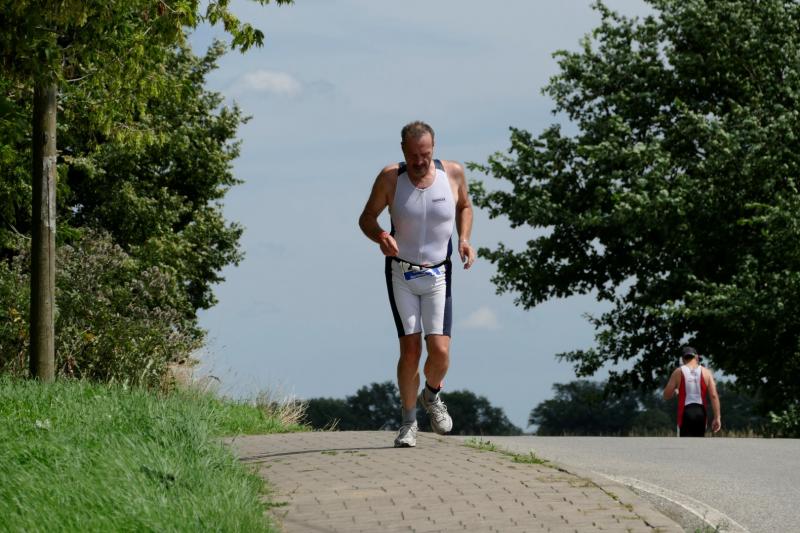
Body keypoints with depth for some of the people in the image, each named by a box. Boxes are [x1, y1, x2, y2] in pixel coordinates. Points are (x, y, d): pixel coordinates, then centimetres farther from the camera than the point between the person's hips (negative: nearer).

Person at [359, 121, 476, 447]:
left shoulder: (453, 173, -6)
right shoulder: (390, 178, -10)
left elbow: (464, 207, 14)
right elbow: (367, 218, 0)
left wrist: (464, 239, -3)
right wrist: (380, 237, -22)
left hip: (438, 276, 1)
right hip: (401, 274, -1)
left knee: (440, 351, -10)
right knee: (410, 350, -8)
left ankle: (432, 395, 23)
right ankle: (409, 421, 9)